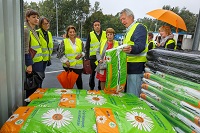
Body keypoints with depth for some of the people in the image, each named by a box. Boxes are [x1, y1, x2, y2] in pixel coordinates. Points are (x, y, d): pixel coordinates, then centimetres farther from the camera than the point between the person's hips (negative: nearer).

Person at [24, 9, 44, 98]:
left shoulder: (33, 30, 16)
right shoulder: (26, 30, -13)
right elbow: (25, 49, -20)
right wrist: (29, 64, -23)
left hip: (38, 62, 9)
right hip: (32, 64, -9)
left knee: (38, 86, 18)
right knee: (32, 88, 1)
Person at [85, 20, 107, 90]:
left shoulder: (105, 34, 5)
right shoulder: (90, 34, 4)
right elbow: (87, 47, 4)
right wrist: (87, 57, -2)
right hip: (93, 57, -1)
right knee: (92, 74, 10)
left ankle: (100, 88, 26)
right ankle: (91, 88, 26)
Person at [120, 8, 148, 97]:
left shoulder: (139, 27, -8)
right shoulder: (128, 31, 21)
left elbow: (140, 45, -24)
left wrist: (131, 49, -43)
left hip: (136, 66, -10)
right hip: (129, 65, 10)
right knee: (127, 94, 18)